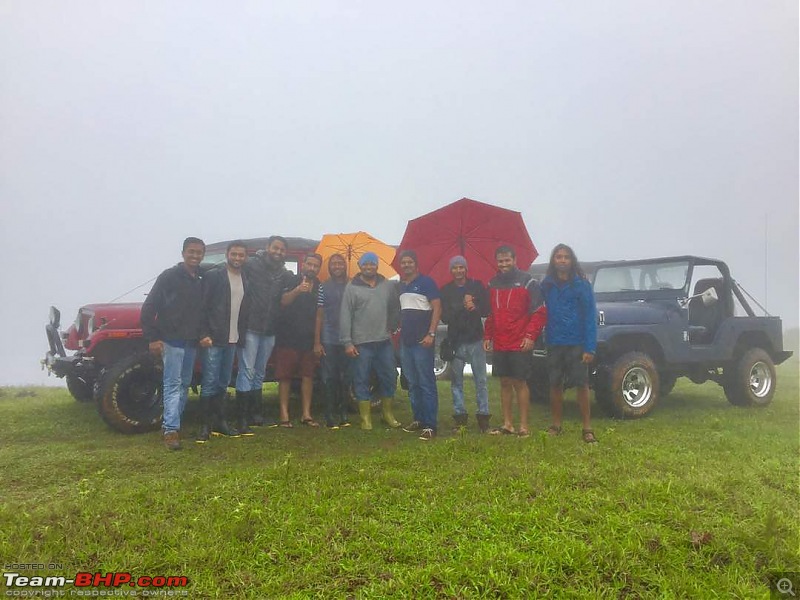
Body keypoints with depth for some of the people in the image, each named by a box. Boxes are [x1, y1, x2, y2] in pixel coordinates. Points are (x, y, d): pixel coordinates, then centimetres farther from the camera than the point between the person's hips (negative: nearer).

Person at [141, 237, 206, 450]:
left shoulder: (202, 281, 9)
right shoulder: (169, 276, -7)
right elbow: (148, 308, -9)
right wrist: (152, 338, -13)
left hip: (192, 343, 6)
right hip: (171, 341, -6)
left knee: (184, 385, 12)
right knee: (173, 385, -9)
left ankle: (170, 423, 23)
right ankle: (171, 430, -9)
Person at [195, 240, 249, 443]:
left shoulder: (245, 281, 13)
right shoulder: (213, 276, -4)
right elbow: (203, 306, -8)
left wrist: (241, 336, 7)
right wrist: (204, 334, -15)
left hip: (233, 340, 6)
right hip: (213, 339, -6)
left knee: (223, 384, 13)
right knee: (210, 383, -5)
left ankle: (220, 422, 20)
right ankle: (205, 426, 2)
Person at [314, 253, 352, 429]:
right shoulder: (324, 287, 4)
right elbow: (319, 315, 3)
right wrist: (317, 342, -3)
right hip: (328, 340, -1)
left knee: (345, 378, 7)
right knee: (330, 378, 1)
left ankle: (343, 414, 16)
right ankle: (330, 416, 6)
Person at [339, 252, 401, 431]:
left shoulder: (388, 285, 7)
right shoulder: (352, 287, -2)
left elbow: (395, 309, 17)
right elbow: (345, 317, -5)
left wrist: (391, 328, 9)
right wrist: (347, 342, -10)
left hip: (384, 342, 3)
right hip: (361, 343, -3)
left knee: (389, 378, 9)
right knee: (362, 380, 2)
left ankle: (388, 413, 25)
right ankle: (366, 418, 12)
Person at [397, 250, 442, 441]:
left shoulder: (426, 282, -4)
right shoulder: (400, 286, 16)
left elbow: (437, 307, -10)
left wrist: (431, 334, -17)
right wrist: (399, 329, 14)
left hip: (422, 341, -7)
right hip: (405, 341, 7)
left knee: (426, 383, -8)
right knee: (412, 383, 12)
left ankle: (430, 425, -6)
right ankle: (418, 419, 21)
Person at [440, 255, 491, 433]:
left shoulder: (477, 286, 7)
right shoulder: (445, 291, 6)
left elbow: (486, 310, 4)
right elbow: (445, 316, -2)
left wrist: (474, 307, -17)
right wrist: (462, 306, -16)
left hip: (476, 340, -1)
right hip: (456, 341, 1)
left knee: (481, 380, -2)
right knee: (456, 381, 4)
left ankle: (483, 415, 4)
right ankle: (459, 416, 12)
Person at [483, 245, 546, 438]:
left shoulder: (527, 282, -4)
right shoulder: (493, 284, 12)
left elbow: (539, 312, -7)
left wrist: (530, 336, -15)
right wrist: (487, 336, 11)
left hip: (520, 344, -5)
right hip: (499, 345, 5)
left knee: (520, 382, -1)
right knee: (505, 382, 9)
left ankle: (523, 426, 6)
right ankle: (507, 424, 17)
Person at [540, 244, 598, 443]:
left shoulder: (582, 284, -4)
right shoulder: (546, 285, 6)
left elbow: (590, 317, -8)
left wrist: (590, 348, -14)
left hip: (577, 343, -3)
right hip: (554, 343, 3)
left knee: (581, 385, 0)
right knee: (555, 384, 9)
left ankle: (587, 428, 8)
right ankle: (556, 425, 21)